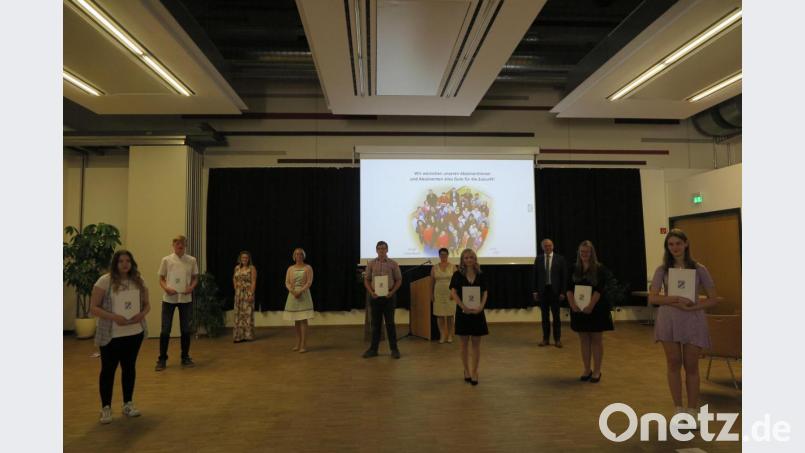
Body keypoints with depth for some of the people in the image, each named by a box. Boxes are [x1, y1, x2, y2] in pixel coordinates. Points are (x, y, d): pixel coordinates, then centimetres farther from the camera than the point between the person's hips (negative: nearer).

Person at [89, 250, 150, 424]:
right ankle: (106, 408, 20)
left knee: (129, 368, 14)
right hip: (111, 335, -4)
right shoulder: (105, 281, -9)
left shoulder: (139, 281, 4)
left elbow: (147, 304, 12)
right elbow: (93, 308, -10)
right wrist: (113, 317, -23)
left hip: (134, 333, 4)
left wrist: (142, 314, -10)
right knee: (108, 370, 6)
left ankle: (128, 404, 27)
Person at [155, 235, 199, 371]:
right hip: (169, 299, -1)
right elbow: (161, 279, 4)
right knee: (165, 330, 3)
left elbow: (195, 278, 9)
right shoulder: (166, 260, -1)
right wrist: (166, 288, -15)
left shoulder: (192, 260, 2)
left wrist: (192, 287, -10)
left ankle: (185, 357, 20)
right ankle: (162, 359, 14)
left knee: (186, 329, 8)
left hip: (186, 299, 1)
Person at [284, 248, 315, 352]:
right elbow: (287, 283, 4)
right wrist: (292, 291, -14)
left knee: (303, 320, -8)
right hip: (293, 295, 4)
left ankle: (303, 345, -7)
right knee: (296, 320, 8)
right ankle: (298, 344, 17)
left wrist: (300, 291, -20)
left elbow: (309, 282, -8)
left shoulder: (308, 268, 1)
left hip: (304, 295, -4)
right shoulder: (290, 268, 11)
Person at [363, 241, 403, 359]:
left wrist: (392, 292, -10)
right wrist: (371, 292, -7)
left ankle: (394, 349, 10)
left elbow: (399, 280, 3)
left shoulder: (393, 264, 0)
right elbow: (367, 280, 8)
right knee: (375, 323, 7)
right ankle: (373, 349, 15)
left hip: (389, 296, -2)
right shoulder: (371, 264, 4)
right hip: (375, 296, 2)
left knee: (390, 323, 2)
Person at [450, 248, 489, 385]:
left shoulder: (481, 275, 4)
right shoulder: (457, 275, -2)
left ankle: (474, 372, 12)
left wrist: (481, 307, -13)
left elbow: (485, 293, 3)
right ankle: (466, 370, 22)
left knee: (476, 343, 3)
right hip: (463, 311, -1)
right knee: (464, 343, 8)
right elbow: (453, 292, -8)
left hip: (477, 312, 1)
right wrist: (463, 306, -19)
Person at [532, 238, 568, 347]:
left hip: (555, 291, -1)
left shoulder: (560, 259, 0)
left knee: (556, 316, 5)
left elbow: (564, 276, -1)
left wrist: (563, 292, -6)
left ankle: (557, 339, 14)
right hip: (542, 291, 2)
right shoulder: (538, 259, 5)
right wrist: (535, 291, 1)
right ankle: (545, 339, 15)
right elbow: (535, 276, 6)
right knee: (545, 316, 8)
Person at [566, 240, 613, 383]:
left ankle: (597, 371, 13)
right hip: (579, 309, 3)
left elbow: (599, 289, -13)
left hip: (596, 309, -3)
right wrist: (573, 304, -14)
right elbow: (569, 289, 1)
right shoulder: (574, 269, 7)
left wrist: (590, 306, -22)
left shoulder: (600, 269, -4)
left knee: (596, 339, 3)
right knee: (584, 340, 8)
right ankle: (587, 370, 18)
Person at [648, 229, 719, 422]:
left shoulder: (698, 269, 1)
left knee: (691, 367, 6)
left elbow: (713, 299, 0)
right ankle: (679, 411, 17)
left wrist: (693, 307, -15)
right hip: (669, 320, 1)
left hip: (693, 320, -1)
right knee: (674, 365, 6)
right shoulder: (662, 269, 1)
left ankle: (692, 412, 17)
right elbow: (652, 298, -6)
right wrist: (675, 300, -20)